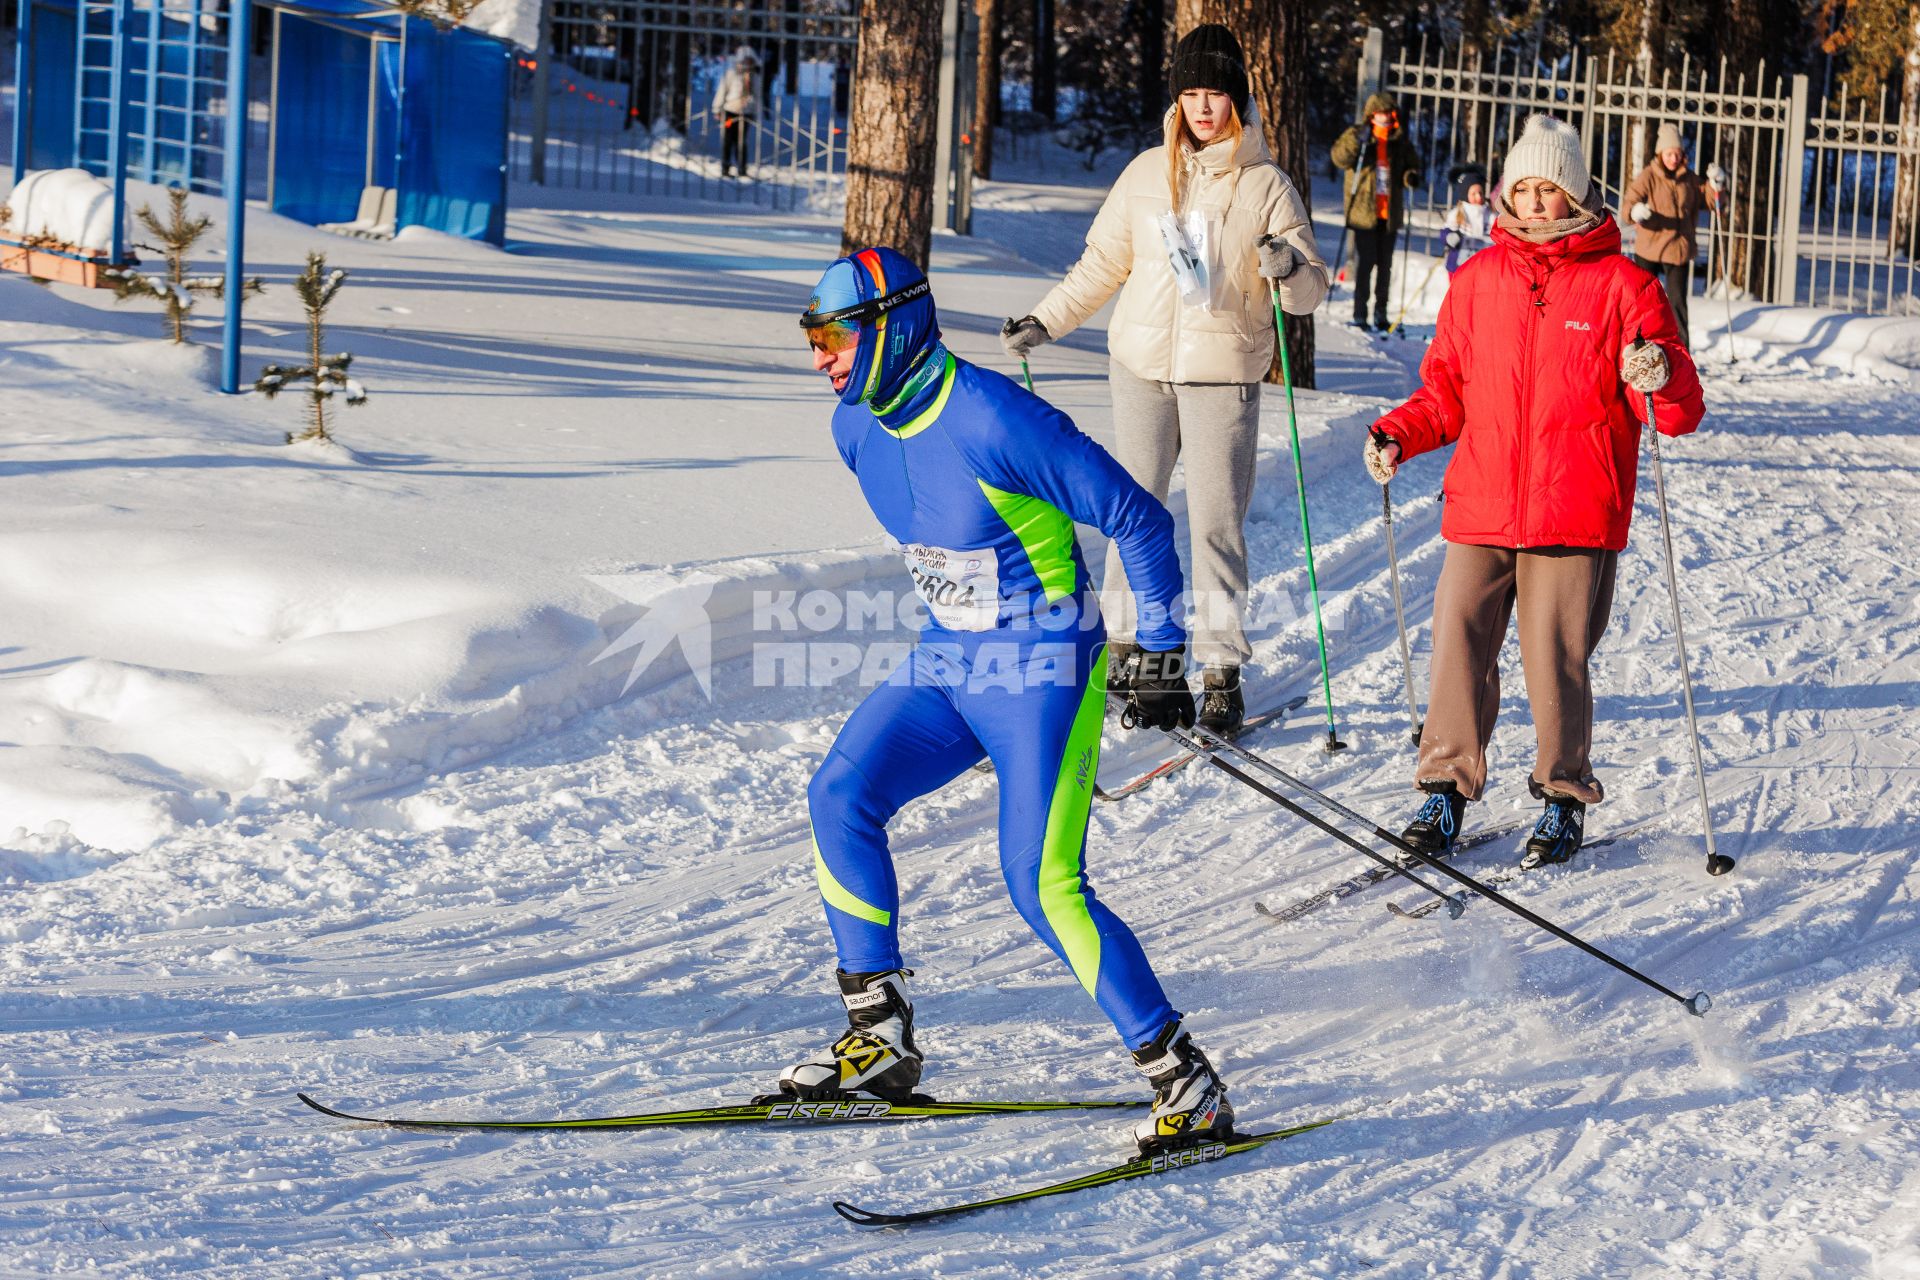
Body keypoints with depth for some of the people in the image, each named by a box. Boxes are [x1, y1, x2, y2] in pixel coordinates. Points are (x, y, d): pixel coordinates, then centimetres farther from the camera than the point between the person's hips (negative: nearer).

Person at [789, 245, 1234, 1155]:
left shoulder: (994, 423, -24)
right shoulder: (858, 427, 1)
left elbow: (1138, 520, -17)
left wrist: (1162, 654, -13)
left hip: (1043, 668, -8)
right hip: (948, 663, 8)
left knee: (1043, 884, -16)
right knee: (839, 798, -7)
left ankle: (1185, 1083, -8)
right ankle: (878, 1039, 3)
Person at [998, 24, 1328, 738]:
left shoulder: (1265, 184, 0)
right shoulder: (1147, 175, 8)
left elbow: (1310, 291, -2)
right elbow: (1101, 266, 18)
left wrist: (1291, 269, -23)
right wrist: (1044, 323, 14)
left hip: (1222, 373, -3)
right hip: (1141, 365, 3)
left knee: (1216, 522, -6)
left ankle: (1222, 672, -2)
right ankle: (1128, 646, 20)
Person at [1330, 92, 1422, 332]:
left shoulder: (1400, 142, 9)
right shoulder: (1356, 135, -1)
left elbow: (1412, 164, 21)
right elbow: (1340, 158, -14)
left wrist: (1411, 177, -1)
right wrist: (1356, 141, -31)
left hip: (1389, 213, 4)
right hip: (1363, 212, -4)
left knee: (1385, 265, 8)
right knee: (1364, 262, -6)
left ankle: (1381, 313, 17)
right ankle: (1359, 314, 0)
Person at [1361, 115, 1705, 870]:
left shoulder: (1619, 284, 1)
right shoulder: (1477, 282, 11)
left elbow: (1679, 412, 0)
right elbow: (1448, 392, 19)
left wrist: (1661, 380, -23)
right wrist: (1398, 434, 2)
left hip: (1575, 515, -3)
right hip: (1481, 508, 3)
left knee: (1556, 658, -2)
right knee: (1458, 644, -3)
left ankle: (1564, 797, 15)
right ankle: (1446, 787, 9)